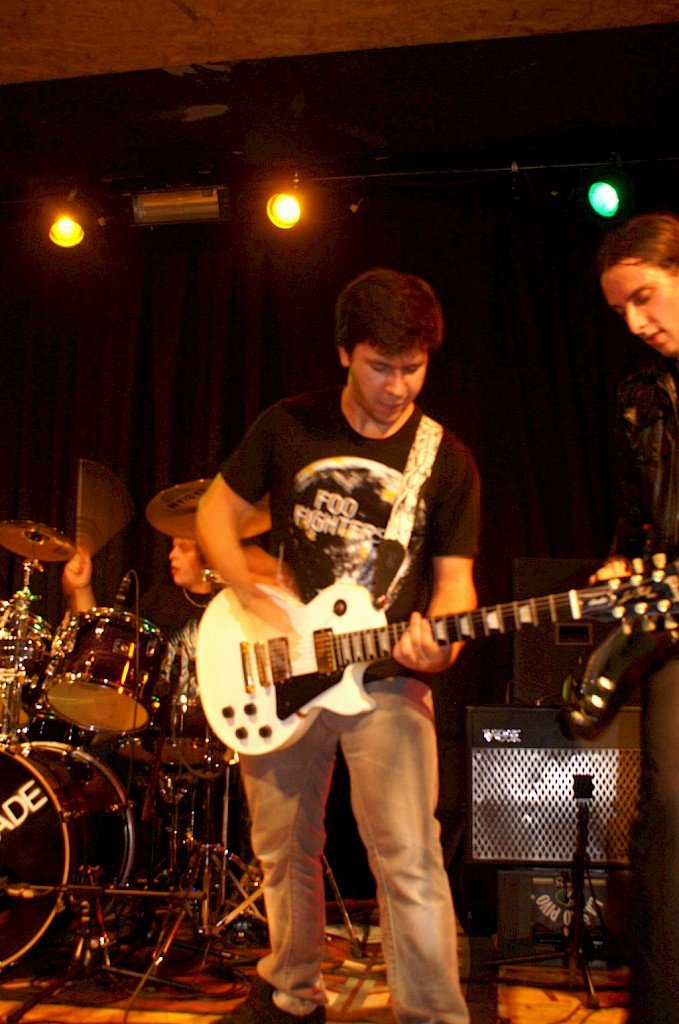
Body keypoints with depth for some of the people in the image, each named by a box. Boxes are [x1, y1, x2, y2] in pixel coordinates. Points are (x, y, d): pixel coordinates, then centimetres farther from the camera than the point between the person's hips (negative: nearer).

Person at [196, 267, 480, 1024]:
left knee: (408, 863, -12)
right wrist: (253, 596, -9)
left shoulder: (448, 462, 0)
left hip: (385, 681, -2)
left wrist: (439, 641, -21)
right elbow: (216, 515, 7)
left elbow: (453, 573, 1)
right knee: (283, 850, 15)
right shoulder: (289, 426, 1)